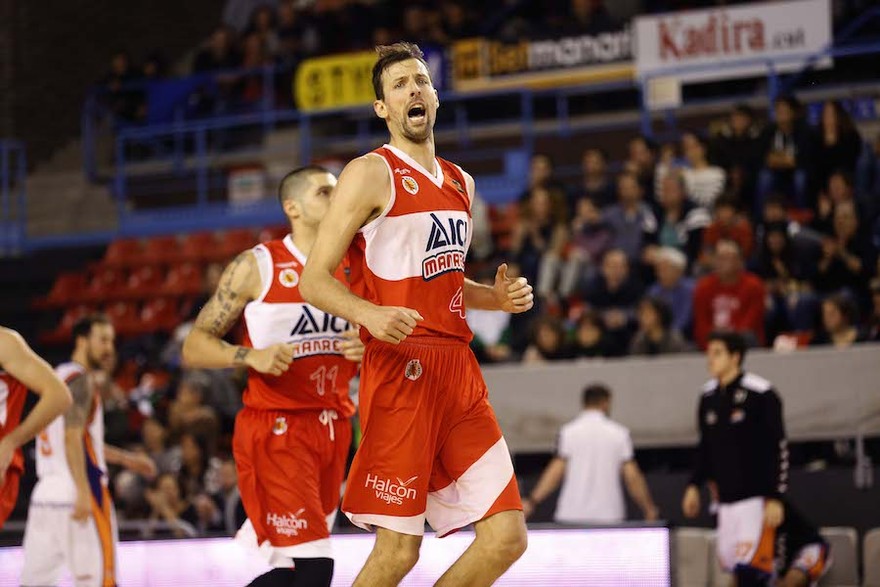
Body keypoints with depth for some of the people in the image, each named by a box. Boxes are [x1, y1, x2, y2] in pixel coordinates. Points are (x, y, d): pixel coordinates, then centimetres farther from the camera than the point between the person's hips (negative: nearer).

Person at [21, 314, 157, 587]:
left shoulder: (59, 376, 21)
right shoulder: (80, 379, -8)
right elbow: (72, 438, -20)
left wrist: (126, 459, 32)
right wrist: (83, 493, -25)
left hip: (46, 492, 9)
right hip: (74, 491, -9)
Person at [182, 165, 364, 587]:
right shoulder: (258, 266, -5)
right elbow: (194, 347, -4)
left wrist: (366, 353, -2)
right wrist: (251, 356, -22)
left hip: (333, 428, 6)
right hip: (275, 428, -6)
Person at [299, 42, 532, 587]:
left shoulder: (459, 182, 19)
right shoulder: (372, 173, -3)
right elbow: (315, 280, -8)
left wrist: (498, 297, 11)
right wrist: (371, 315, -26)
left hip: (458, 368, 7)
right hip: (400, 370, -7)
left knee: (507, 538, 0)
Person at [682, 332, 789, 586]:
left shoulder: (760, 394, -9)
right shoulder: (709, 396, 11)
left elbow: (779, 448, -10)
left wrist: (775, 497, -15)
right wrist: (694, 485, 14)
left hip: (756, 497, -7)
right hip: (726, 499, 7)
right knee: (731, 564, 5)